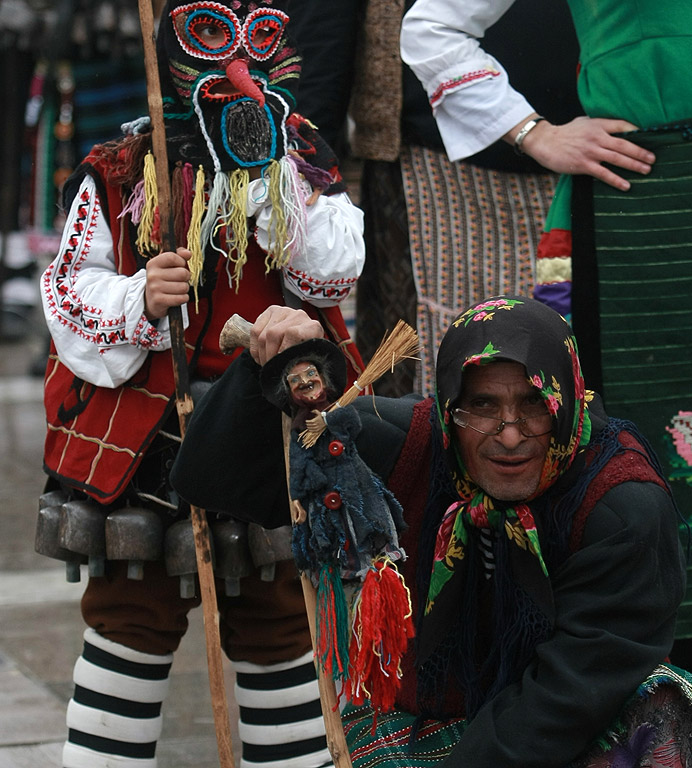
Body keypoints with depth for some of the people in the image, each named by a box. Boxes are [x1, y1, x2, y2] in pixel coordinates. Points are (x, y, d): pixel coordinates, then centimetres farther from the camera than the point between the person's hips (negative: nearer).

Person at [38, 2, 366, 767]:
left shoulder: (300, 164, 5)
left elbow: (333, 274, -11)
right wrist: (138, 301, -16)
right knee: (132, 618, 4)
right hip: (144, 439, -1)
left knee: (277, 620, 12)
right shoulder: (121, 173, 2)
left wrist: (275, 167, -16)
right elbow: (69, 287, 3)